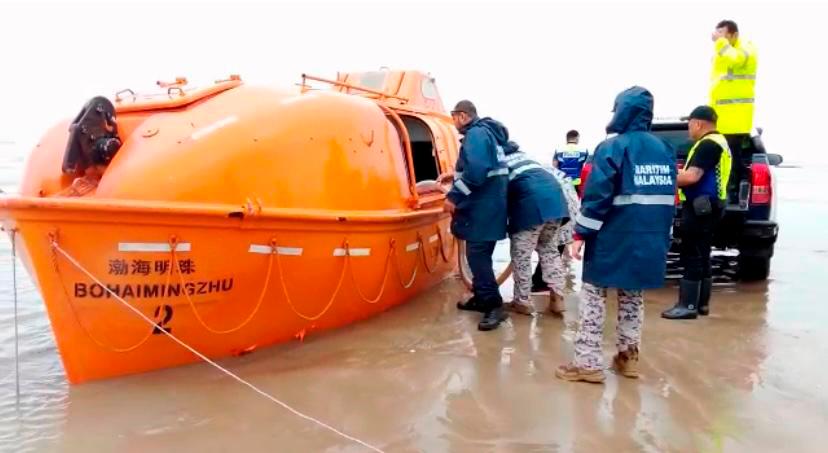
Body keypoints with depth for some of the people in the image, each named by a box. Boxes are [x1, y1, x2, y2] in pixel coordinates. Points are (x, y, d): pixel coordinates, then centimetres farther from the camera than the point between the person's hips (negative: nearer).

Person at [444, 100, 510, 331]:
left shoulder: (476, 134, -14)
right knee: (478, 254, 16)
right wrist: (456, 177, 28)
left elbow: (476, 172, -27)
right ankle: (481, 298, 26)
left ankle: (494, 306, -9)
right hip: (486, 205, 11)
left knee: (477, 255, -10)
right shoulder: (487, 132, 19)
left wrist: (454, 196, -23)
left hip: (483, 207, -10)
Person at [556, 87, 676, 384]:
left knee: (593, 295, 2)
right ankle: (628, 357, 25)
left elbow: (597, 195, -17)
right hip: (649, 241, 7)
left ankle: (588, 363, 1)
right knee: (633, 297, 18)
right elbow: (669, 197, 16)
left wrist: (581, 234, -12)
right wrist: (662, 235, 22)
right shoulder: (664, 150, 11)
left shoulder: (613, 148, -11)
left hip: (613, 240, -7)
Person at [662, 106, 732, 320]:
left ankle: (688, 305, -5)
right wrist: (678, 173, 13)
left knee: (692, 257, -7)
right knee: (700, 256, 14)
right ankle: (702, 303, 20)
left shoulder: (708, 144, -15)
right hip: (706, 206, 10)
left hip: (700, 207, -10)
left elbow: (692, 177, -24)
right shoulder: (717, 142, 18)